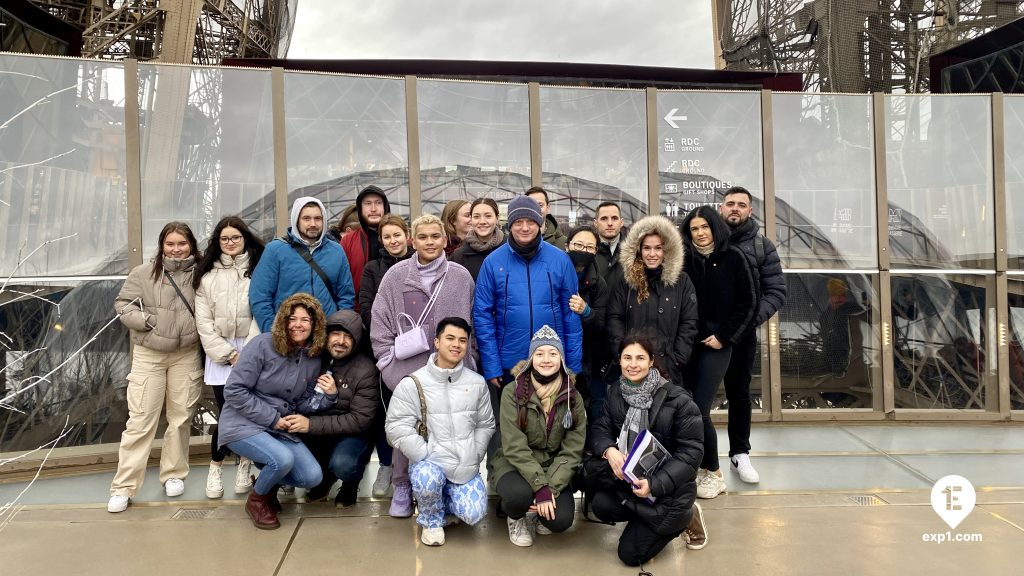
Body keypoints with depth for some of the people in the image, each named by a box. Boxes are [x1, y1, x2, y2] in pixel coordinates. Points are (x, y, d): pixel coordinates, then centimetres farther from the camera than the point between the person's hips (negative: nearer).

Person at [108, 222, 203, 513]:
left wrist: (196, 328, -9)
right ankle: (123, 487, 8)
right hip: (148, 355, -1)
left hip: (187, 356, 1)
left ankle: (174, 474, 27)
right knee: (140, 421, -1)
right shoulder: (143, 273, -3)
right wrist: (149, 320, -14)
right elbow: (122, 304, -1)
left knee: (181, 418, 10)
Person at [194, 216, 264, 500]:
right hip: (219, 351, 1)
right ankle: (216, 467, 17)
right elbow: (203, 320, 5)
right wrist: (228, 353, -5)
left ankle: (244, 466, 18)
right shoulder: (207, 275, 10)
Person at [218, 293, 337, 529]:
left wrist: (328, 395, -14)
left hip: (281, 429, 6)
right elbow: (234, 390, -16)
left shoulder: (314, 358, 2)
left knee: (312, 477, -8)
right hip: (243, 425, -6)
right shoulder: (263, 345, -15)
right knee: (283, 459, -31)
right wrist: (272, 418, -16)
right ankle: (257, 500, 2)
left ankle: (267, 481, 23)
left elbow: (302, 404, 6)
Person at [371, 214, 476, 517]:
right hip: (407, 365, 0)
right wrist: (388, 358, 1)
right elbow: (380, 321, 6)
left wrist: (466, 359, 7)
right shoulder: (396, 275, 4)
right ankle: (402, 486, 14)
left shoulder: (461, 276, 6)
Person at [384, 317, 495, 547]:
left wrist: (474, 457, -1)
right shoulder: (413, 383, -8)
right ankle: (432, 520, -1)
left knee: (473, 515, -14)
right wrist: (427, 458, -15)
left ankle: (445, 500, 23)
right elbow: (397, 427, -13)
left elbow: (486, 425, 11)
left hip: (466, 466, 3)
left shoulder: (477, 383, 4)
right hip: (429, 462, -3)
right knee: (428, 479, -36)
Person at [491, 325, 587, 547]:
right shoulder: (513, 392, -13)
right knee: (519, 494, -35)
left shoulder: (572, 397, -4)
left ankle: (537, 512, 14)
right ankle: (516, 517, 3)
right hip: (515, 464, -2)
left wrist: (551, 488, -21)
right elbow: (514, 447, -18)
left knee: (560, 520, -24)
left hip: (554, 469, 2)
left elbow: (572, 451, -8)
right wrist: (540, 488, -26)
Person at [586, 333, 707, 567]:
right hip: (629, 475, 5)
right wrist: (609, 450, -27)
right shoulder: (617, 391, 0)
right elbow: (600, 429, -2)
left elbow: (692, 451, -18)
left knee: (630, 553, -8)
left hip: (667, 485, -5)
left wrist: (655, 484, -28)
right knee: (602, 505, -27)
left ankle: (684, 516, 14)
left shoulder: (677, 399, -18)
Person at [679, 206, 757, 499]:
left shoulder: (733, 258, 0)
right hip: (688, 343, 3)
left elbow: (747, 302, 0)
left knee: (699, 410, -10)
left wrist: (724, 336, -5)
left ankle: (713, 474, 8)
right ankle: (701, 468, 18)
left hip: (716, 343, -3)